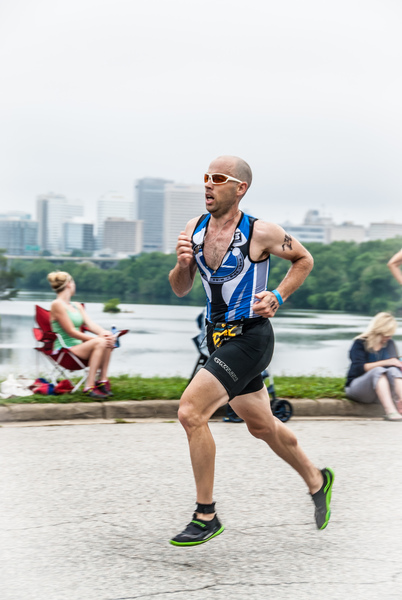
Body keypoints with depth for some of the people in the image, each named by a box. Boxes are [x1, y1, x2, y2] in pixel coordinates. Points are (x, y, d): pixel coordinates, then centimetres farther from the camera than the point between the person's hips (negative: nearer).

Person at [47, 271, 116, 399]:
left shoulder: (77, 306, 20)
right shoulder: (57, 304, -9)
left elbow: (90, 324, 9)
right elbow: (71, 332, -15)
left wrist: (105, 333, -13)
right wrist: (97, 338, -19)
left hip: (79, 345, 8)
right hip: (65, 349, -8)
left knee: (108, 342, -15)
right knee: (99, 343, -30)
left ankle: (103, 380, -19)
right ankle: (89, 387, -33)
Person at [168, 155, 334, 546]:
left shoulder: (261, 233, -13)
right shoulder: (195, 229, 3)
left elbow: (304, 259, 4)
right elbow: (180, 290, 10)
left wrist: (278, 298, -9)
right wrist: (182, 265, -11)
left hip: (249, 337, -7)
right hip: (219, 338, 7)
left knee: (190, 411, -19)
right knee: (261, 426, 19)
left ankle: (206, 516, -8)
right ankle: (316, 480, 44)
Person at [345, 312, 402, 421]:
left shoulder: (389, 344, 11)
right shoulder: (360, 343, -4)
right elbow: (359, 368, -17)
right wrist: (384, 363, -24)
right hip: (356, 386, -4)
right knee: (378, 371, -34)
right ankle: (390, 411, -52)